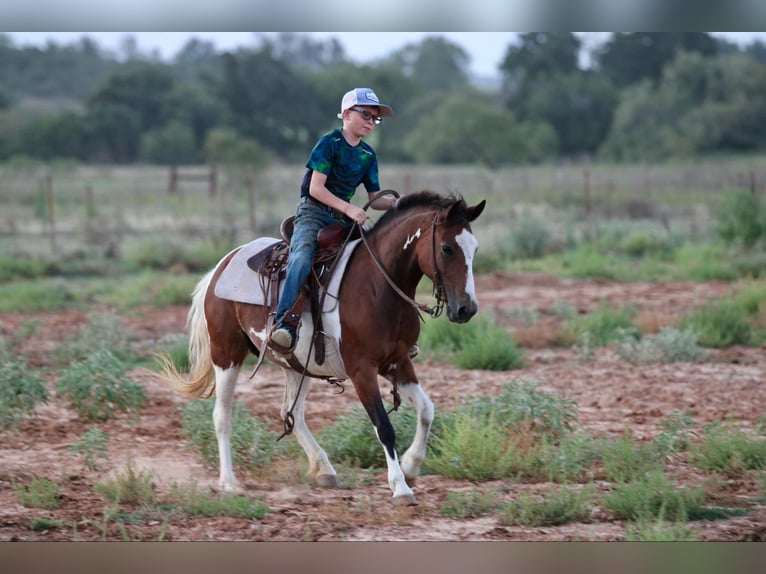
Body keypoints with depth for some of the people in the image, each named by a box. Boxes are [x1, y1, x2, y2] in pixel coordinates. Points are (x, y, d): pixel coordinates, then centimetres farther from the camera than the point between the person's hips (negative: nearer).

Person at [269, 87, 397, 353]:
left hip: (345, 219, 7)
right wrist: (348, 208, -23)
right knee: (302, 258, -35)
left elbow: (374, 199, 15)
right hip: (313, 213, -7)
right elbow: (316, 188, -13)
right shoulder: (329, 143, -6)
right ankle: (285, 324, -43)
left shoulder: (368, 156, 13)